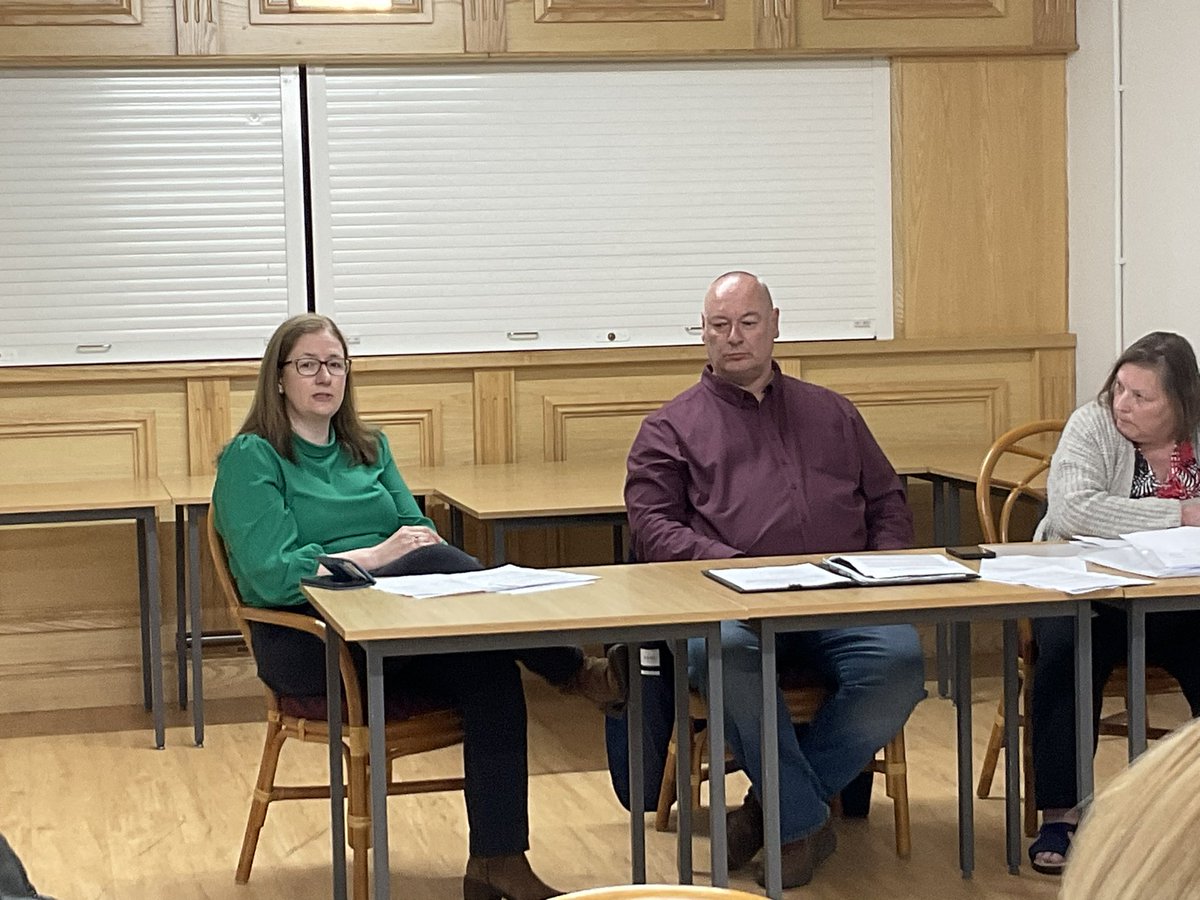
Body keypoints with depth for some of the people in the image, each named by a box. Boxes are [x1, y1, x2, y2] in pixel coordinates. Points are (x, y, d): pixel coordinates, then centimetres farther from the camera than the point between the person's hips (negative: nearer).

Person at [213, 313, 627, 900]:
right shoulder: (251, 458, -1)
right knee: (432, 563, -32)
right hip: (303, 642, -6)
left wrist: (422, 545, -13)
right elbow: (270, 574, -13)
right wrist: (375, 555, -17)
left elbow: (422, 535, 11)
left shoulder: (369, 449, 20)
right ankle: (581, 675, -21)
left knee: (493, 672, -26)